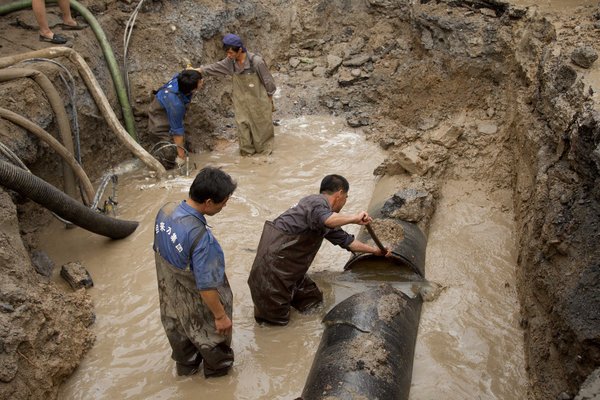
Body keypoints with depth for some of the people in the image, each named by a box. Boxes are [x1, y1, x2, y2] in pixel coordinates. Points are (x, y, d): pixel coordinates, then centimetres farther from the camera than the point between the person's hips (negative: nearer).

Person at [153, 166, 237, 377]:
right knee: (212, 335, 23)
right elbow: (206, 286, -30)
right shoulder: (200, 237, -40)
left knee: (178, 329, 31)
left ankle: (185, 364, 58)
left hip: (170, 293, 7)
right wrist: (220, 315, -16)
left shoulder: (165, 210, -17)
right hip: (195, 303, -7)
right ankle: (218, 368, 51)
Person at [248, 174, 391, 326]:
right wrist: (355, 218, -26)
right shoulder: (317, 202, -15)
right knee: (277, 319, 2)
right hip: (274, 261, -10)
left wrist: (375, 250, 33)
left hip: (290, 266, 10)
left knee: (313, 303, 16)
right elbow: (328, 219, -38)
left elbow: (346, 240, 25)